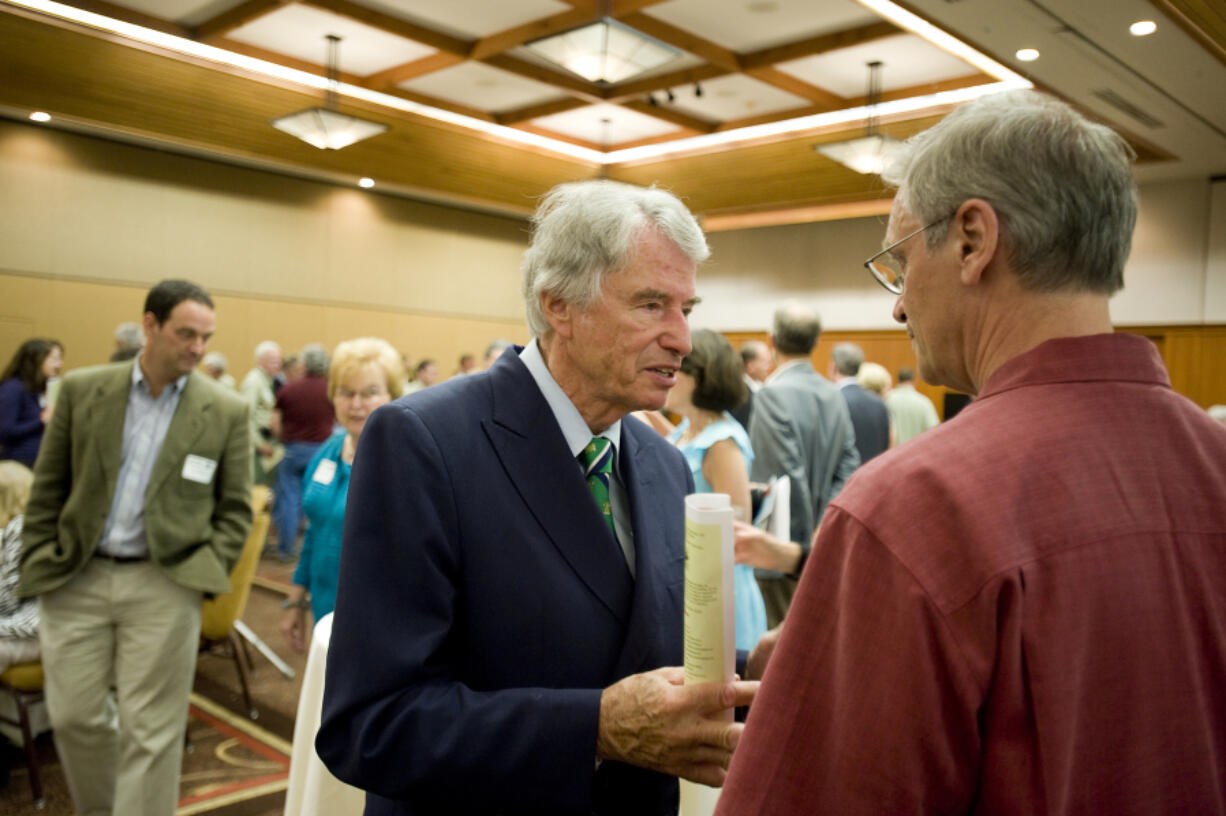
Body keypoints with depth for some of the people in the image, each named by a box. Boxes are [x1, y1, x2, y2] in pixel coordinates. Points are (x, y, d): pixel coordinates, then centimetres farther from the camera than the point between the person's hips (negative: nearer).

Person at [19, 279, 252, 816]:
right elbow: (47, 490, 7)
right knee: (73, 715, 11)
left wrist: (206, 574, -6)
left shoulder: (226, 411, -3)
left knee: (149, 732, 3)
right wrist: (37, 567, 3)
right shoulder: (82, 389, 2)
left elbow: (235, 509, 3)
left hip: (164, 586, -2)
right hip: (76, 579, 2)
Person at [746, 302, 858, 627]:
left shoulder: (773, 394, -17)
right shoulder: (834, 395, 6)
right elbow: (848, 469, 4)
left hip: (783, 551, -7)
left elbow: (790, 477, -20)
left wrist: (803, 547, -10)